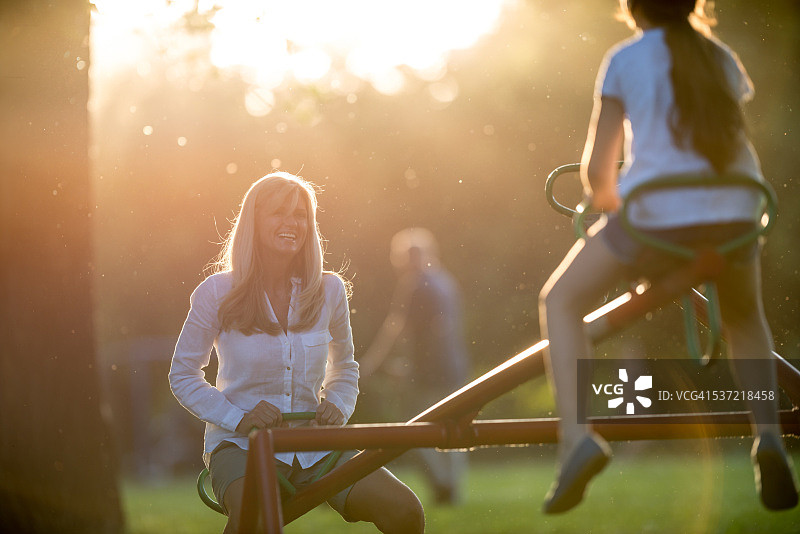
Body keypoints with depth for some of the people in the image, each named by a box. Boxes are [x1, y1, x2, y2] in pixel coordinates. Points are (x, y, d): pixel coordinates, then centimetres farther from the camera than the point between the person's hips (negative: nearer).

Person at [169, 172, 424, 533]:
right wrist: (238, 419, -10)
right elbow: (183, 374, 4)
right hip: (241, 445, -3)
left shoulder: (329, 290, 4)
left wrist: (338, 407, -1)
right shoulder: (217, 293, -4)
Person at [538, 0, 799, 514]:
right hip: (734, 215, 4)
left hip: (656, 214, -4)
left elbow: (597, 170, 2)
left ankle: (576, 435, -6)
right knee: (745, 318, 33)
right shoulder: (722, 57, 16)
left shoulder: (624, 60, 4)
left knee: (560, 301, 16)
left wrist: (607, 197, 23)